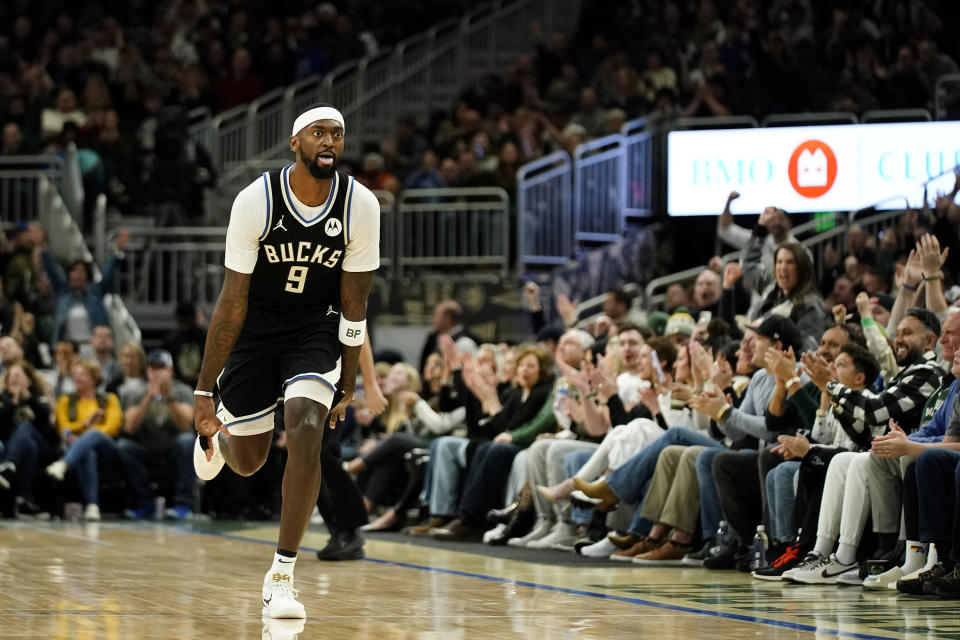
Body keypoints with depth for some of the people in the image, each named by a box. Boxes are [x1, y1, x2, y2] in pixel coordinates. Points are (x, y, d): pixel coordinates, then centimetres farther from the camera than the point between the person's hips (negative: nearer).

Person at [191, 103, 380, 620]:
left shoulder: (361, 206, -17)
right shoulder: (257, 200, -21)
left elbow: (353, 304, -6)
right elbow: (232, 301, -17)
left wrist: (347, 386, -2)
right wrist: (204, 391, -17)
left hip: (316, 325, 0)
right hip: (254, 323, 0)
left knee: (306, 430, -22)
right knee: (248, 460, 9)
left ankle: (281, 577, -12)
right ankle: (216, 429, 51)